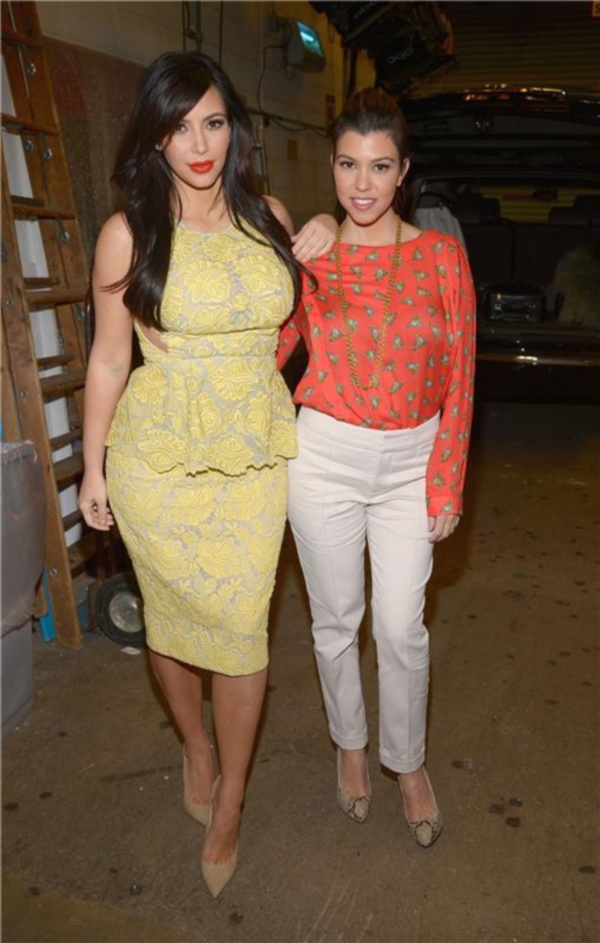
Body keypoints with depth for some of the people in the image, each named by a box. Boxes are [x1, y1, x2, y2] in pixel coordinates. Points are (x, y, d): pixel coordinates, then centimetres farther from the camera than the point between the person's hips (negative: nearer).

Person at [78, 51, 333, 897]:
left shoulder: (268, 215, 4)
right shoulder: (129, 233, -7)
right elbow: (109, 359, -1)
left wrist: (310, 253, 1)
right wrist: (91, 467, 3)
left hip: (255, 456, 2)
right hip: (159, 462, -2)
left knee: (242, 626, 6)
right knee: (172, 618, 14)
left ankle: (229, 801, 29)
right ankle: (195, 746, 45)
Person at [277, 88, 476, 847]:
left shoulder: (441, 255, -3)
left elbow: (458, 380, -3)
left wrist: (447, 484, -5)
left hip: (410, 464, 0)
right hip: (324, 458, 1)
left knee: (401, 627, 6)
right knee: (336, 620, 14)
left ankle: (407, 761, 34)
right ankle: (349, 743, 41)